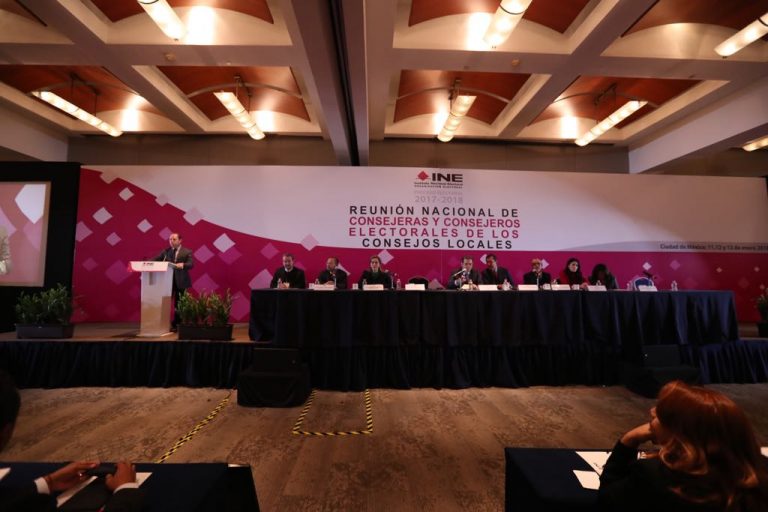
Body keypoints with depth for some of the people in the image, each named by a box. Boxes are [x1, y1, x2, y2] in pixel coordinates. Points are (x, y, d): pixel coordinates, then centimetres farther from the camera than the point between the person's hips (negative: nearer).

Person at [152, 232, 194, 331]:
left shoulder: (187, 252, -2)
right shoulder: (165, 251, 10)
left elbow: (191, 264, -14)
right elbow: (156, 259, 4)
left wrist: (182, 265, -33)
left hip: (181, 281, -3)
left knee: (179, 304, 6)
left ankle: (175, 324, 17)